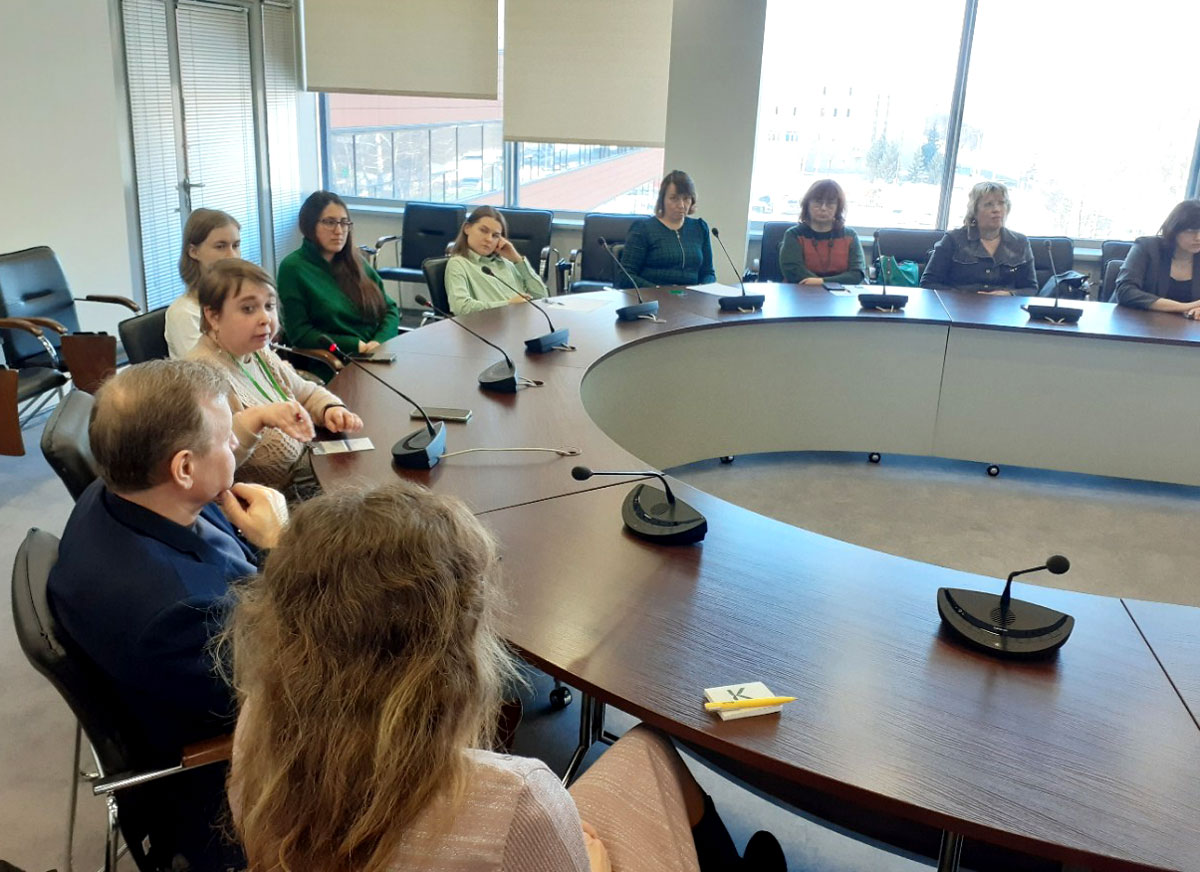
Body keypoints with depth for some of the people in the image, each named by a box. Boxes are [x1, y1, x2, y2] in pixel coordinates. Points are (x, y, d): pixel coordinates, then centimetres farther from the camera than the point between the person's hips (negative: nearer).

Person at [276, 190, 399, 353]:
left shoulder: (355, 262, 16)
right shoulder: (293, 268, 0)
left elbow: (390, 309, 13)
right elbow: (299, 333, -4)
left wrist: (379, 342, -8)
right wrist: (356, 346, -12)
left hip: (378, 356, 5)